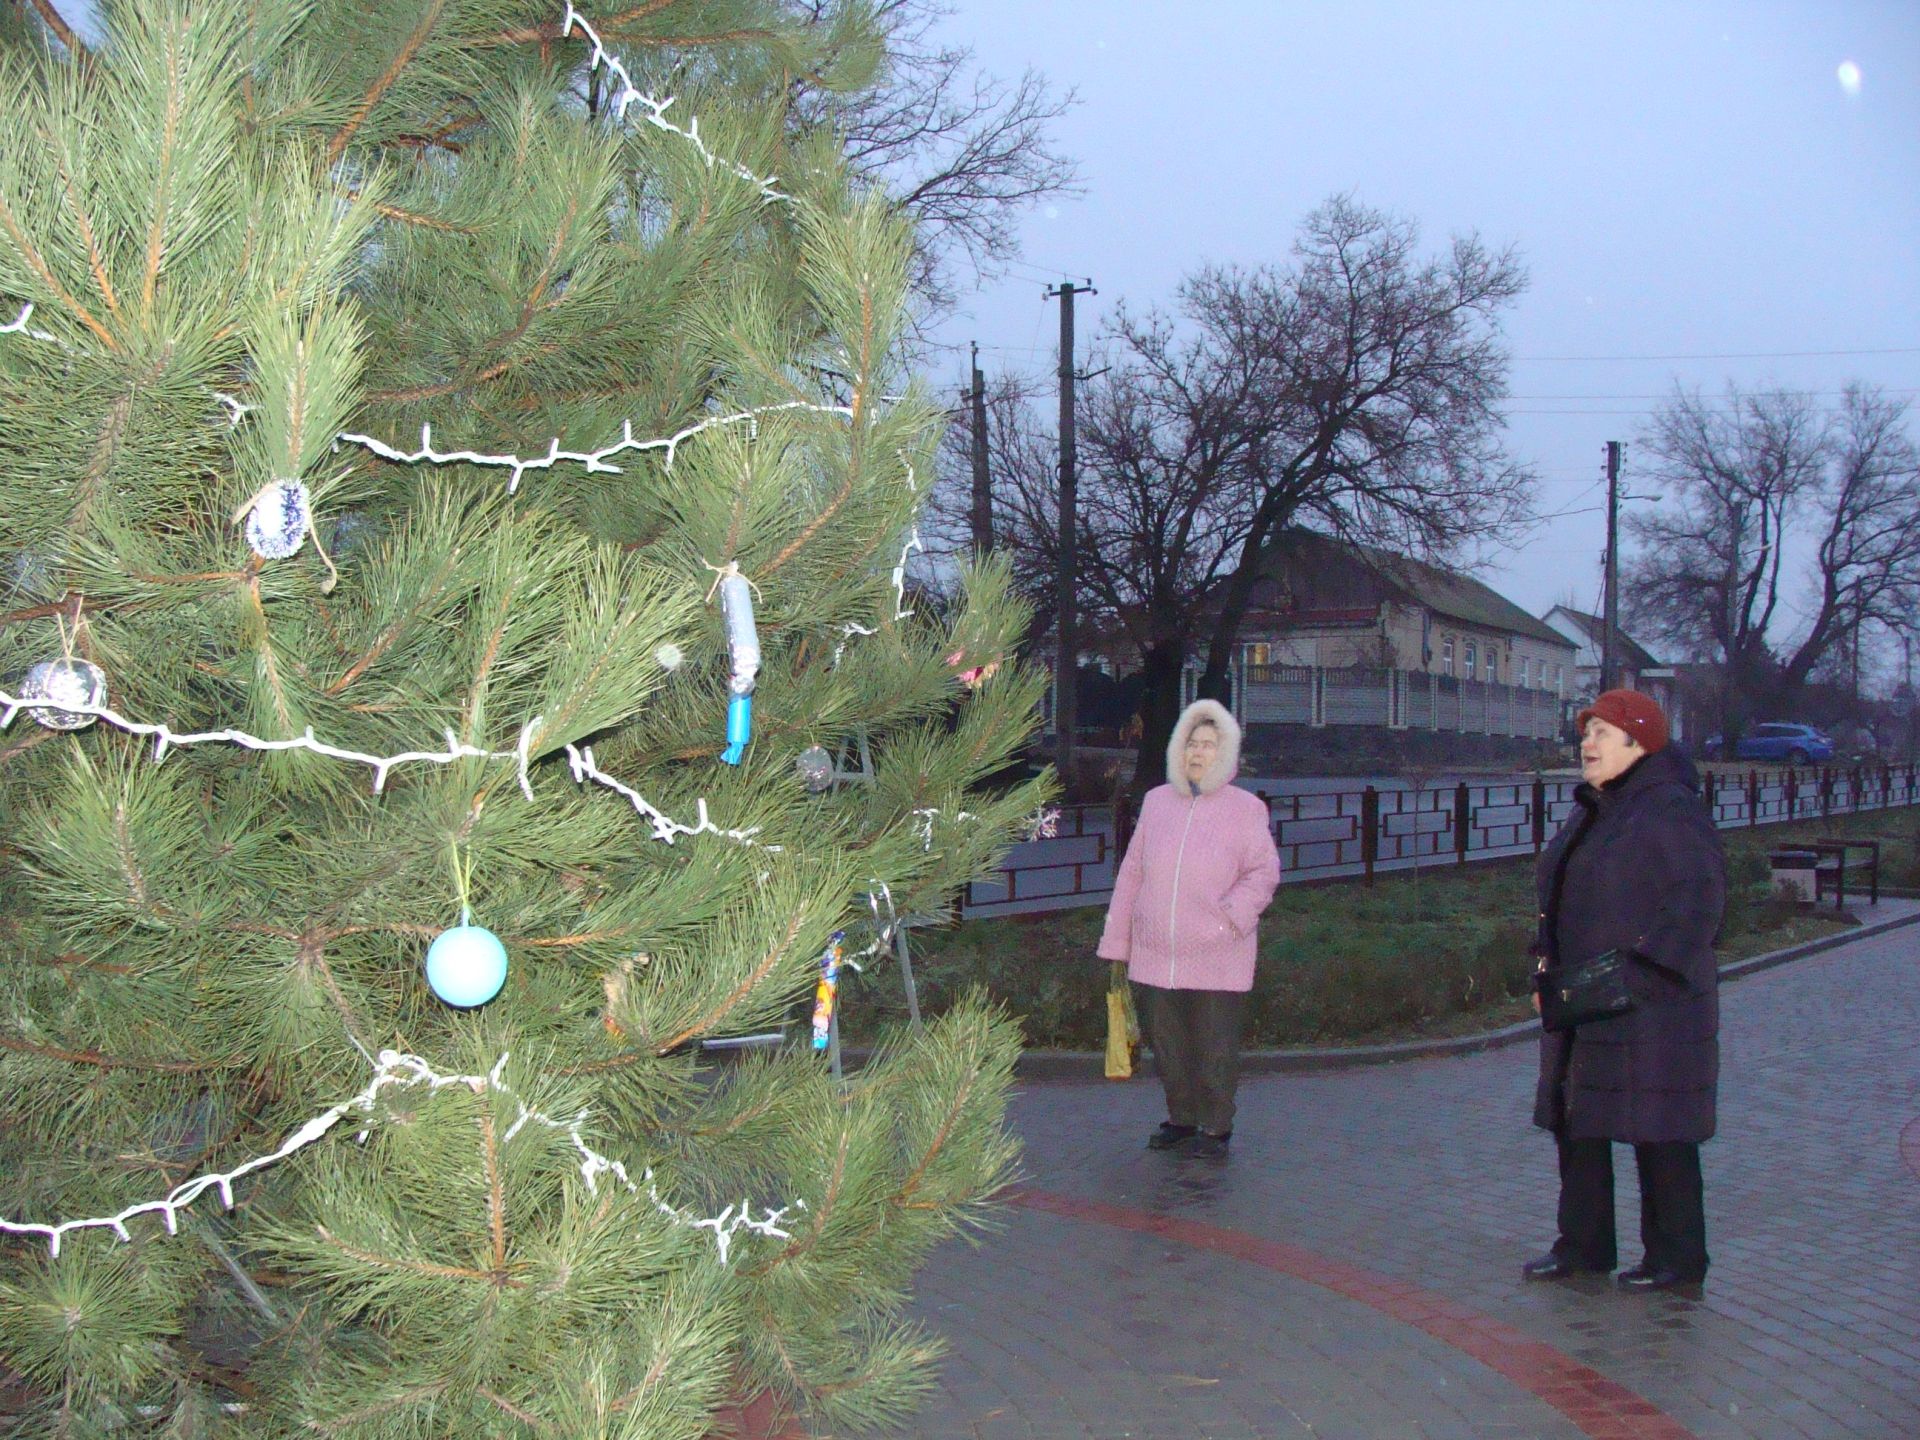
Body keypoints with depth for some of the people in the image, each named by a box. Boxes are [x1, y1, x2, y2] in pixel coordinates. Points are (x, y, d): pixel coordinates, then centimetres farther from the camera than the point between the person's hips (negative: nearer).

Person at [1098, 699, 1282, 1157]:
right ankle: (1181, 1120, 27)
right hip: (1155, 956, 4)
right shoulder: (1157, 801, 9)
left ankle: (1215, 1127, 16)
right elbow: (1132, 873, 13)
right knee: (1167, 1045, 11)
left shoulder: (1245, 809, -1)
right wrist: (1116, 939, 11)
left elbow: (1263, 871, 0)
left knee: (1214, 1047, 2)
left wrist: (1232, 914, -16)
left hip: (1217, 958, -4)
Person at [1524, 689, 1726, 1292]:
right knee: (1576, 1122, 12)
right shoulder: (1589, 813, 15)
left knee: (1657, 1131, -1)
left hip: (1650, 1008, -9)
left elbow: (1696, 905, -18)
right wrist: (1546, 963, 9)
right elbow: (1555, 897, 22)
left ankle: (1677, 1258, 11)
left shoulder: (1671, 812, -13)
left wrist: (1633, 974, -21)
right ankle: (1582, 1244, 23)